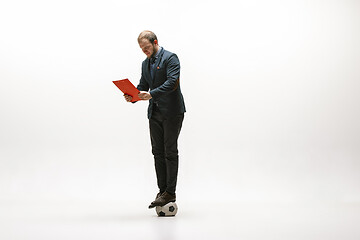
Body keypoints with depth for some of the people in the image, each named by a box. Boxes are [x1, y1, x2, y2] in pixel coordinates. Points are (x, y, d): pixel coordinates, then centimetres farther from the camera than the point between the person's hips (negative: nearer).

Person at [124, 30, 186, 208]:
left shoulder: (170, 58, -7)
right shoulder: (145, 63, 17)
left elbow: (172, 82, -19)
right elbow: (143, 86, 17)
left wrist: (151, 94, -28)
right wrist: (133, 96, -5)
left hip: (171, 112, -8)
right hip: (154, 113, 8)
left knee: (170, 152, -5)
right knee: (158, 152, 7)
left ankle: (170, 192, 1)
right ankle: (162, 191, 13)